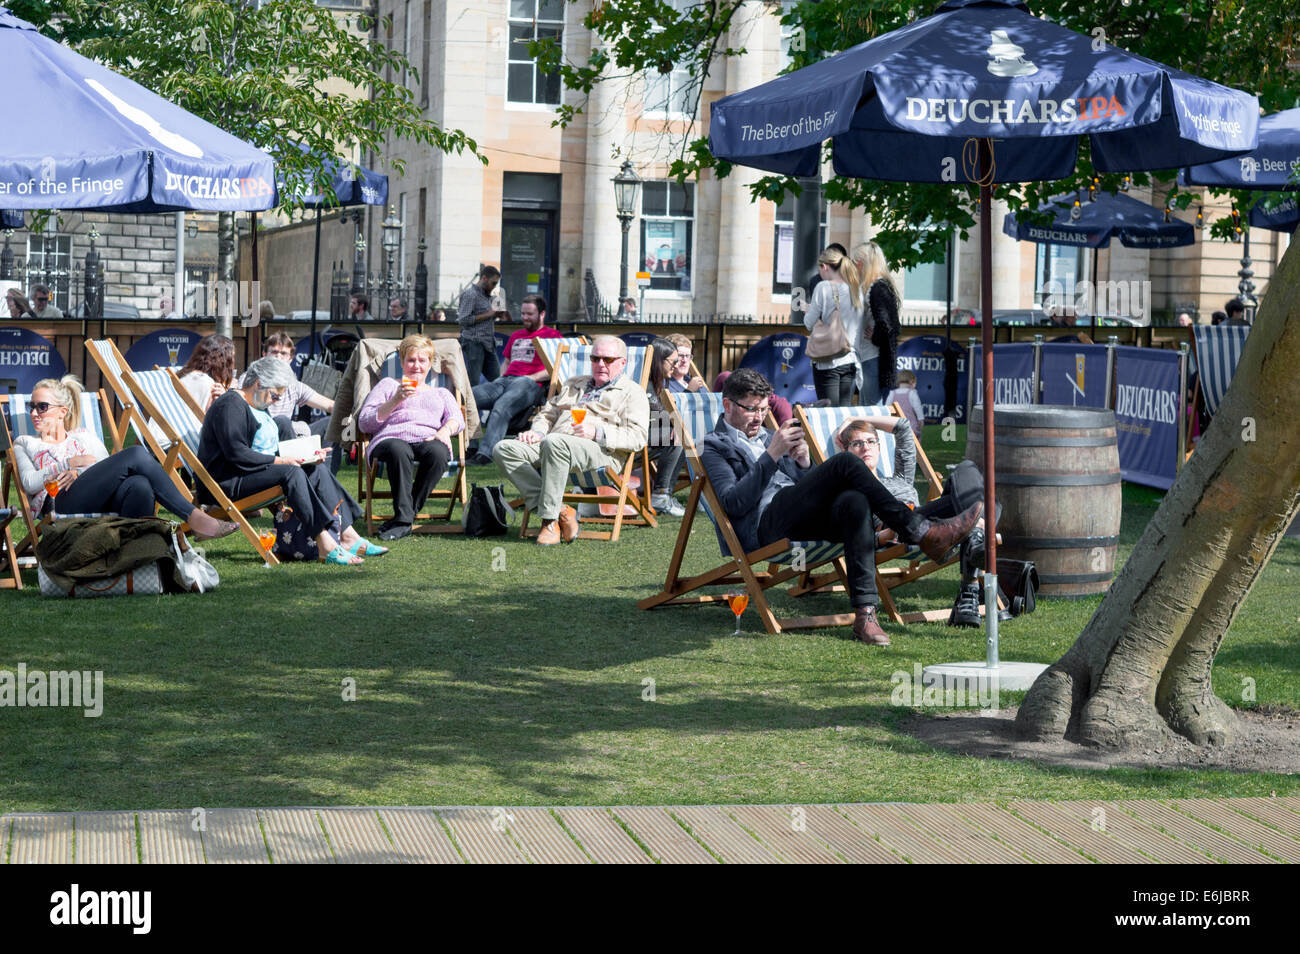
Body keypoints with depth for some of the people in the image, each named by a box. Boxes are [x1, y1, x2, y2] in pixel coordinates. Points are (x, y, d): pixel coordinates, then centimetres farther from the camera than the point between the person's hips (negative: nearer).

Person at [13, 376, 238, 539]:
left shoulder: (85, 437, 34)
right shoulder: (25, 443, 29)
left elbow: (107, 472, 17)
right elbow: (29, 483, 10)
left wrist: (79, 473, -3)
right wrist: (71, 463, 1)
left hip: (104, 505, 3)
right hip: (63, 504, -3)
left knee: (140, 485, -37)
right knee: (135, 454, -26)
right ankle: (195, 519, -31)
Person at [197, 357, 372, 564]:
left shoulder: (258, 408, 21)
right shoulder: (230, 406, -13)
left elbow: (264, 449, 23)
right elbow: (236, 453, -23)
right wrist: (279, 460, -22)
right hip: (229, 481, -10)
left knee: (318, 471, -4)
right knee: (291, 473, -31)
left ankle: (348, 536, -13)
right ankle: (325, 544, -38)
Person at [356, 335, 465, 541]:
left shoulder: (441, 393, 36)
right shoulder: (388, 385, 29)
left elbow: (457, 419, 15)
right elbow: (364, 423, 14)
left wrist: (445, 430, -10)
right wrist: (395, 401, 0)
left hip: (428, 440, 2)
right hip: (391, 438, -2)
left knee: (437, 452, -38)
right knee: (398, 450, -41)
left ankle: (404, 517, -33)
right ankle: (404, 517, -41)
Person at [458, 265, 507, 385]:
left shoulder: (487, 295, 20)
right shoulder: (470, 294, -8)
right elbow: (463, 319, -16)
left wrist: (495, 315, 9)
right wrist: (488, 315, -13)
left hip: (488, 344, 9)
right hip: (474, 344, -9)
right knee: (472, 383, -7)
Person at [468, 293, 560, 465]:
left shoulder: (551, 335, 8)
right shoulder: (516, 336, 32)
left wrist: (530, 378, -10)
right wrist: (501, 379, 15)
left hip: (530, 384, -7)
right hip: (505, 380, 7)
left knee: (501, 407, -37)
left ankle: (486, 453, -48)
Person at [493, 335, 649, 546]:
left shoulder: (632, 392, 14)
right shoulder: (574, 384, 35)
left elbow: (638, 436, -1)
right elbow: (547, 413, 37)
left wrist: (597, 433, -14)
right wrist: (537, 432, 13)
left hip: (601, 452, -7)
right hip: (553, 447, 7)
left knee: (554, 443, -39)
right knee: (504, 449, -20)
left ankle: (549, 518, -35)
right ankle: (559, 511, -27)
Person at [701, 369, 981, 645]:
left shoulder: (769, 438, 32)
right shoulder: (716, 447, 13)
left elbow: (809, 486, 24)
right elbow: (733, 503, -6)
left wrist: (804, 463, 3)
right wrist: (772, 455, -12)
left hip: (804, 520, 6)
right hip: (765, 524, -6)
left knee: (854, 500, -30)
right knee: (845, 463, -24)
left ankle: (865, 612, -39)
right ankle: (922, 532, -24)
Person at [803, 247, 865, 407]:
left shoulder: (823, 287, -9)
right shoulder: (857, 289, 7)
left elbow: (810, 324, -6)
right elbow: (861, 327, 13)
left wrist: (808, 311, 14)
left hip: (828, 361, -5)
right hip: (851, 360, 5)